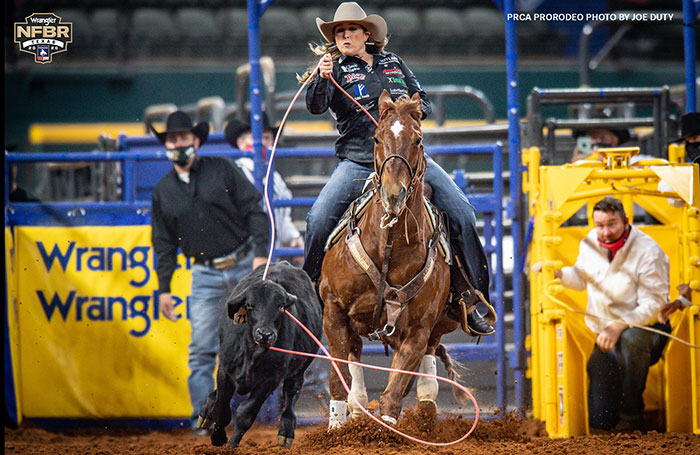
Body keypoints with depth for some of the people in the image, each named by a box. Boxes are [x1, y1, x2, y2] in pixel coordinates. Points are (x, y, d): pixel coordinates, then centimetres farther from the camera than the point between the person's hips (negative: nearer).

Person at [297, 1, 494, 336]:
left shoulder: (393, 63, 15)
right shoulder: (337, 70, 3)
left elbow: (423, 102, 20)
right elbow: (315, 106, -14)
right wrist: (322, 78, -33)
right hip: (357, 162, -3)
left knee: (461, 212, -10)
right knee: (319, 219, -22)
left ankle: (469, 298, -1)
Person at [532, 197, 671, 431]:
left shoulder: (647, 252, -16)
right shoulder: (590, 245, 3)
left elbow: (653, 305, -20)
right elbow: (582, 279, 23)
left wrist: (619, 326, -32)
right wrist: (556, 272, 4)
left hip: (645, 328, -4)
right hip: (606, 334, 4)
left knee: (630, 339, -44)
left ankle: (631, 416, -27)